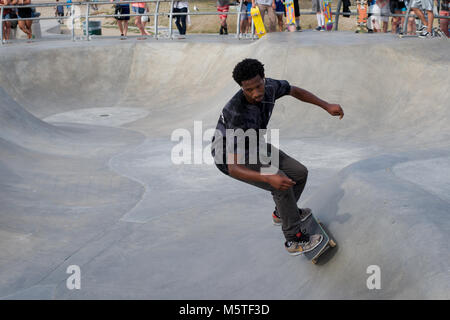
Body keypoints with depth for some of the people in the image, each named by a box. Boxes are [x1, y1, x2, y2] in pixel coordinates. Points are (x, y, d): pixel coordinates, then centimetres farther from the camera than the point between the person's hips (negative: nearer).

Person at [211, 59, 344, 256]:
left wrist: (327, 106, -1)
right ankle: (294, 241, -8)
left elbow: (295, 91, 5)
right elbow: (233, 168, -46)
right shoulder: (238, 115, -42)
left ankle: (282, 213, 34)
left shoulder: (269, 86, -21)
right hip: (231, 158, -8)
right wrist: (269, 178, -59)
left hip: (255, 147, 8)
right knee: (282, 184, -23)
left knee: (300, 174, 5)